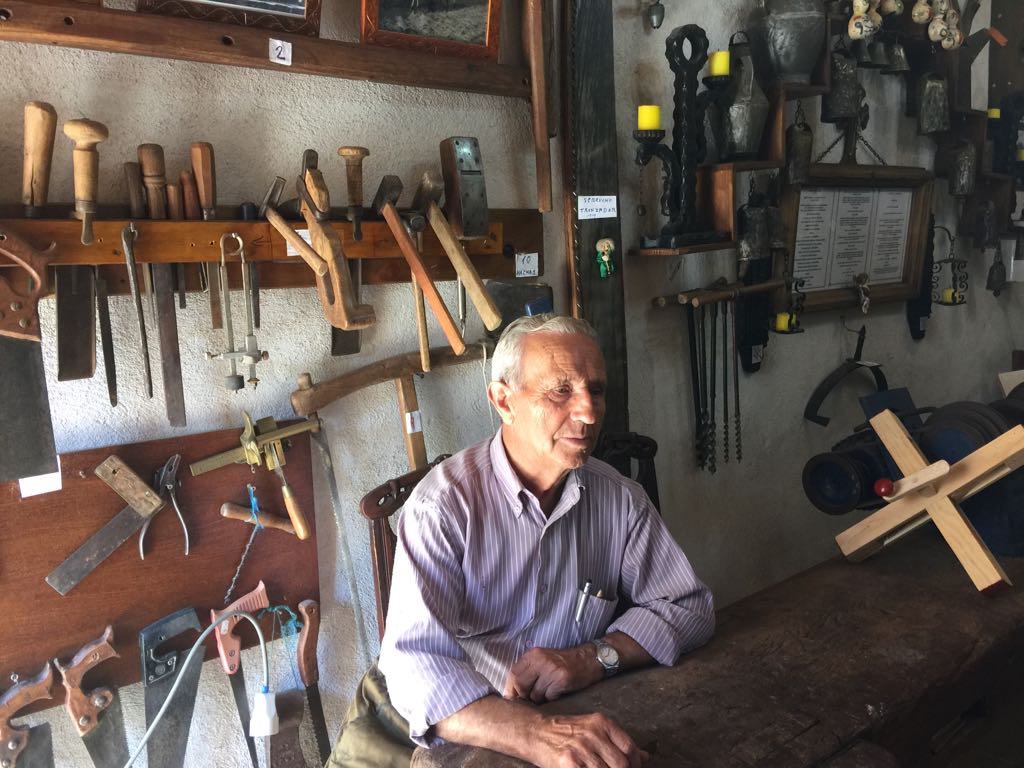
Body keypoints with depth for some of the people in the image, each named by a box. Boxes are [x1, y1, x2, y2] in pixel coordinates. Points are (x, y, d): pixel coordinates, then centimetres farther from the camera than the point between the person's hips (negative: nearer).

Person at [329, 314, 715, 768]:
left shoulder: (622, 501, -4)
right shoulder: (444, 504, -17)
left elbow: (690, 607, 1)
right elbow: (417, 663, -26)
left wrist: (593, 658, -16)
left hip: (574, 722, 2)